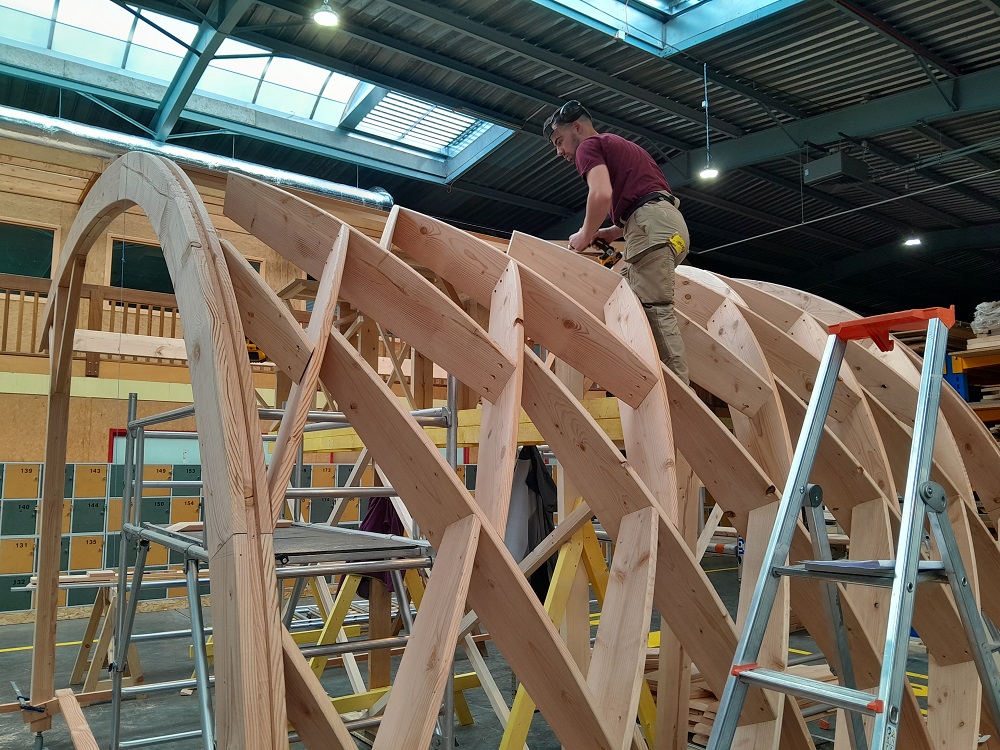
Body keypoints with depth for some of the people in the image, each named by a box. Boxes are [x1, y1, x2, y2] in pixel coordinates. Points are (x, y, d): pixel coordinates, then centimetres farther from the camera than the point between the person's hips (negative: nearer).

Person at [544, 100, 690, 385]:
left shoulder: (589, 145, 5)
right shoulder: (620, 145, 34)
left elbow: (602, 194, -15)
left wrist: (586, 235, 0)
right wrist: (611, 232, 25)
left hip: (651, 224, -10)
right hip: (667, 221, 10)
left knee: (655, 311, -14)